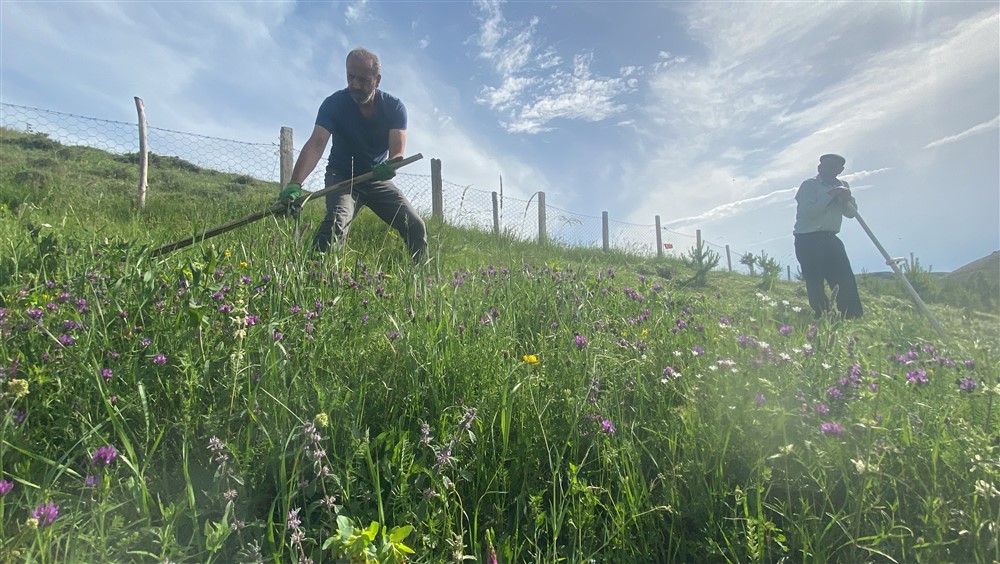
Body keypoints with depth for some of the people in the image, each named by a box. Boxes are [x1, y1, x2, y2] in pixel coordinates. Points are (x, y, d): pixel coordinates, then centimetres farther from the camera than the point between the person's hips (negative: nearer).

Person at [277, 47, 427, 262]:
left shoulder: (394, 107, -13)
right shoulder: (334, 103, -18)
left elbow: (397, 152, -24)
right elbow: (316, 145, -32)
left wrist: (389, 166, -50)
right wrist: (294, 184, -48)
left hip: (378, 179, 3)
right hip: (342, 178, -2)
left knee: (416, 227, -6)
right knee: (337, 222, -32)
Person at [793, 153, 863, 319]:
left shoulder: (842, 186, 14)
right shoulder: (809, 185, -4)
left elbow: (852, 212, 9)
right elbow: (808, 212, -18)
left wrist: (845, 201, -10)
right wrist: (829, 195, -18)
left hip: (830, 238, 6)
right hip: (807, 239, -6)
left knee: (846, 280, 0)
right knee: (815, 283, -7)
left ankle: (855, 319, 5)